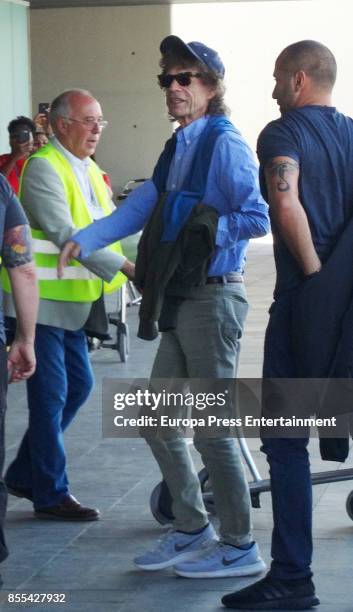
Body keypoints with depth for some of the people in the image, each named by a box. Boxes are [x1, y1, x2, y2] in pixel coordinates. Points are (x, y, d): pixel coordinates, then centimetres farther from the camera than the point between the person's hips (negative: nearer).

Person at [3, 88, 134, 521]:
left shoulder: (89, 170, 13)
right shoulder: (43, 168, -15)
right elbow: (65, 234, -24)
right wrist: (126, 269, -26)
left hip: (71, 301, 9)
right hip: (41, 299, -9)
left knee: (78, 384, 13)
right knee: (50, 394, -4)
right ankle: (51, 494, 6)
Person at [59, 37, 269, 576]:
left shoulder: (225, 145, -13)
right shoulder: (178, 147, 14)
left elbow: (258, 218, -20)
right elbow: (141, 206, 12)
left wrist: (201, 228, -15)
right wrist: (84, 240, 3)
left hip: (214, 297, -9)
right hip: (182, 301, 9)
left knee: (211, 427, -3)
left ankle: (240, 547, 9)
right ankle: (191, 531, 26)